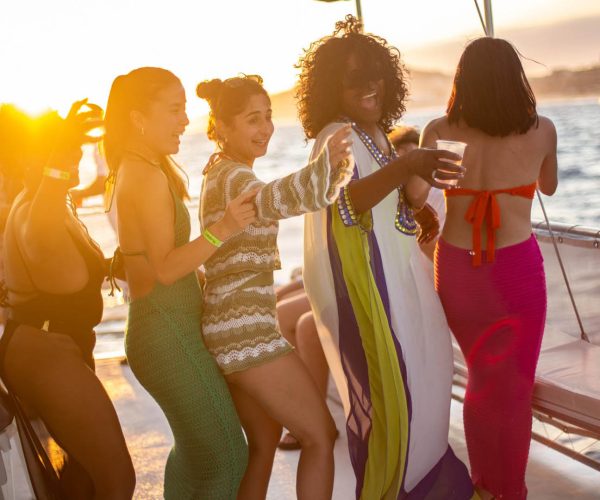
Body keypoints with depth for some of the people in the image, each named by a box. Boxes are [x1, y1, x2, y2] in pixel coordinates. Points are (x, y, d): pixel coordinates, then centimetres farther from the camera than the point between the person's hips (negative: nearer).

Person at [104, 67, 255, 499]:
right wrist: (222, 230, -31)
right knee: (226, 456, -6)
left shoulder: (131, 171, 12)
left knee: (194, 448, 22)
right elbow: (166, 267, -23)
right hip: (170, 332, -10)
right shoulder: (149, 175, -17)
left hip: (158, 328, 10)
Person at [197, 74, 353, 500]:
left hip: (232, 326, 10)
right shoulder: (233, 177, -15)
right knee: (321, 436, -2)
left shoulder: (221, 169, 16)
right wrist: (323, 164, -59)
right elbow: (271, 200, -39)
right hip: (246, 329, -10)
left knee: (264, 442, 18)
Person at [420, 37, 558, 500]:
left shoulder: (439, 131, -4)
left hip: (456, 270, 2)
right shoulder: (542, 129, -2)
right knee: (514, 388, 15)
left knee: (481, 378, 23)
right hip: (518, 270, -2)